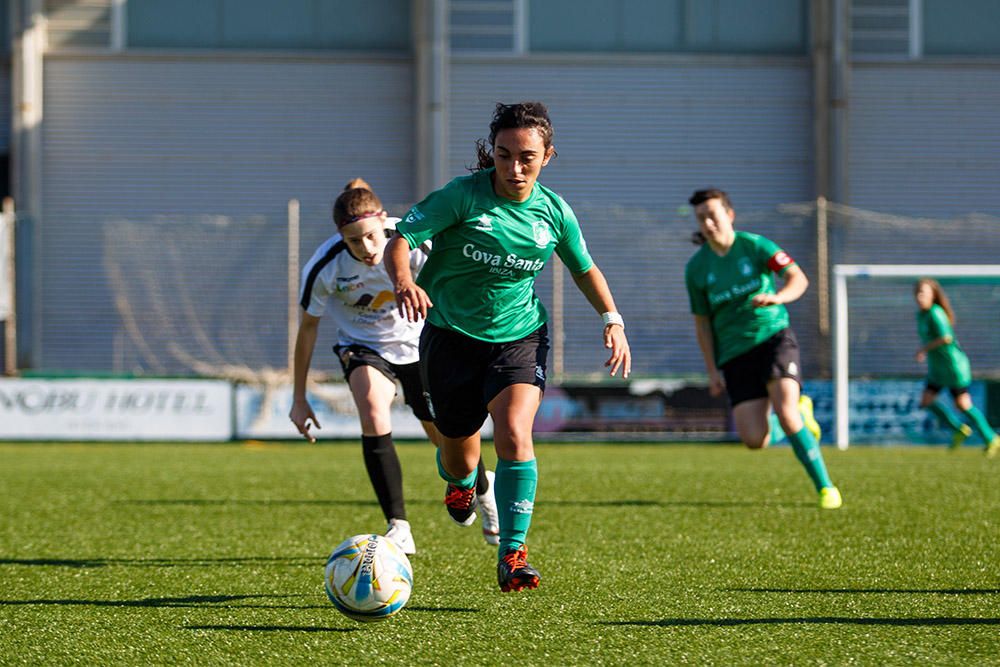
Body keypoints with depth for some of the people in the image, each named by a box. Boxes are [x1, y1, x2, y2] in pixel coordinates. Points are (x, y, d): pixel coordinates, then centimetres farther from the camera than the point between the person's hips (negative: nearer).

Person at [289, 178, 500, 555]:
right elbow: (308, 326, -10)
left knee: (445, 435, 5)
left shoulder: (413, 244, -26)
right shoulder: (324, 268, -26)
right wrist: (299, 398, -5)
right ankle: (399, 529, -24)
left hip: (418, 343, 1)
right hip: (362, 347, -1)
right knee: (373, 418, -29)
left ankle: (483, 488, 41)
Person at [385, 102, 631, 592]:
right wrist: (404, 281, -43)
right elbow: (400, 240, -22)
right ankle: (461, 482, 51)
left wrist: (613, 320, 3)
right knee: (459, 453, 10)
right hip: (452, 335, -1)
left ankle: (512, 555, -22)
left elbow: (584, 268, 14)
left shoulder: (553, 212, -5)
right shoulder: (464, 195, -16)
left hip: (519, 335, 1)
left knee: (514, 434, -24)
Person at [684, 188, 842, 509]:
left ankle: (825, 487, -10)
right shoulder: (696, 268, 2)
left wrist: (778, 297, -33)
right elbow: (702, 323, 10)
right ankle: (799, 410, 23)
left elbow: (798, 278, -12)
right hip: (734, 352, 3)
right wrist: (713, 371, 5)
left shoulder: (754, 246, -5)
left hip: (773, 336, -2)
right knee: (754, 440, -11)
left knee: (785, 413, -24)